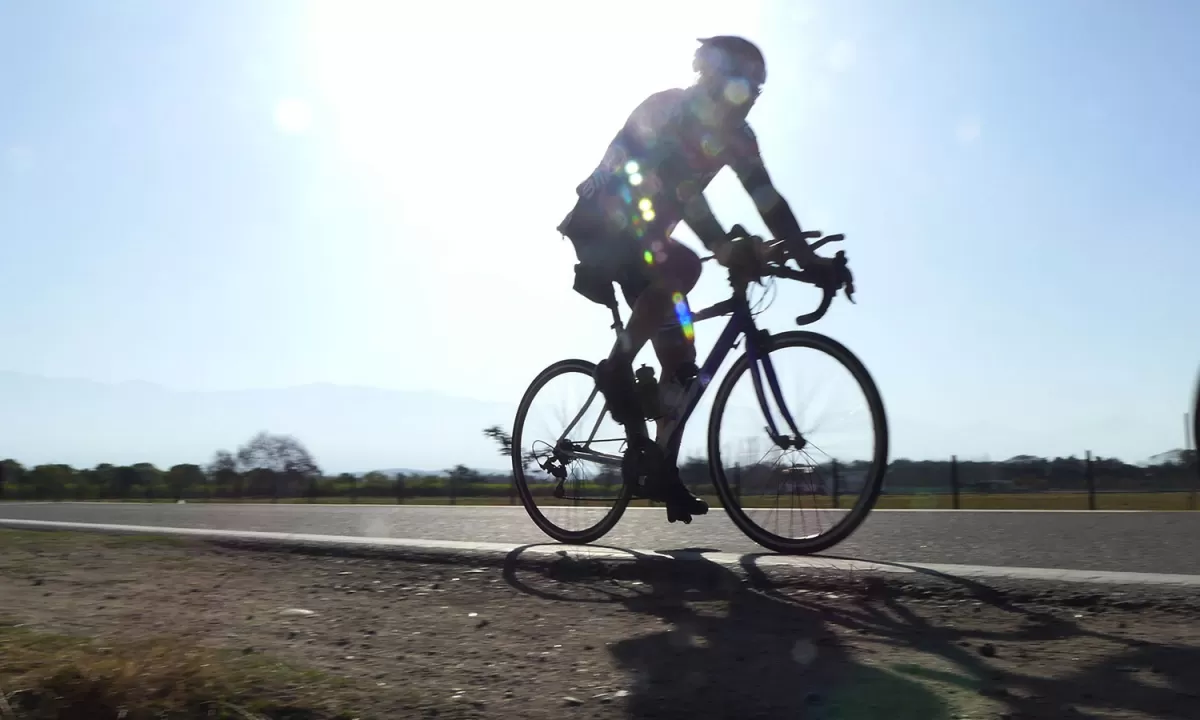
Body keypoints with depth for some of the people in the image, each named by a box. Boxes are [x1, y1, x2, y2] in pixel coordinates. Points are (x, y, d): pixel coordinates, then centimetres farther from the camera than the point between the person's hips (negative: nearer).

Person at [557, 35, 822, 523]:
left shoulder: (735, 135, -2)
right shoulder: (665, 110, -23)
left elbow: (766, 198, -6)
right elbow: (678, 185, -37)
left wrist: (808, 257, -16)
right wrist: (724, 247, -48)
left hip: (643, 235, 8)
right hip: (602, 226, -7)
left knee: (680, 356, -1)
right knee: (684, 266, -36)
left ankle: (661, 470, 7)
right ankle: (616, 369, -19)